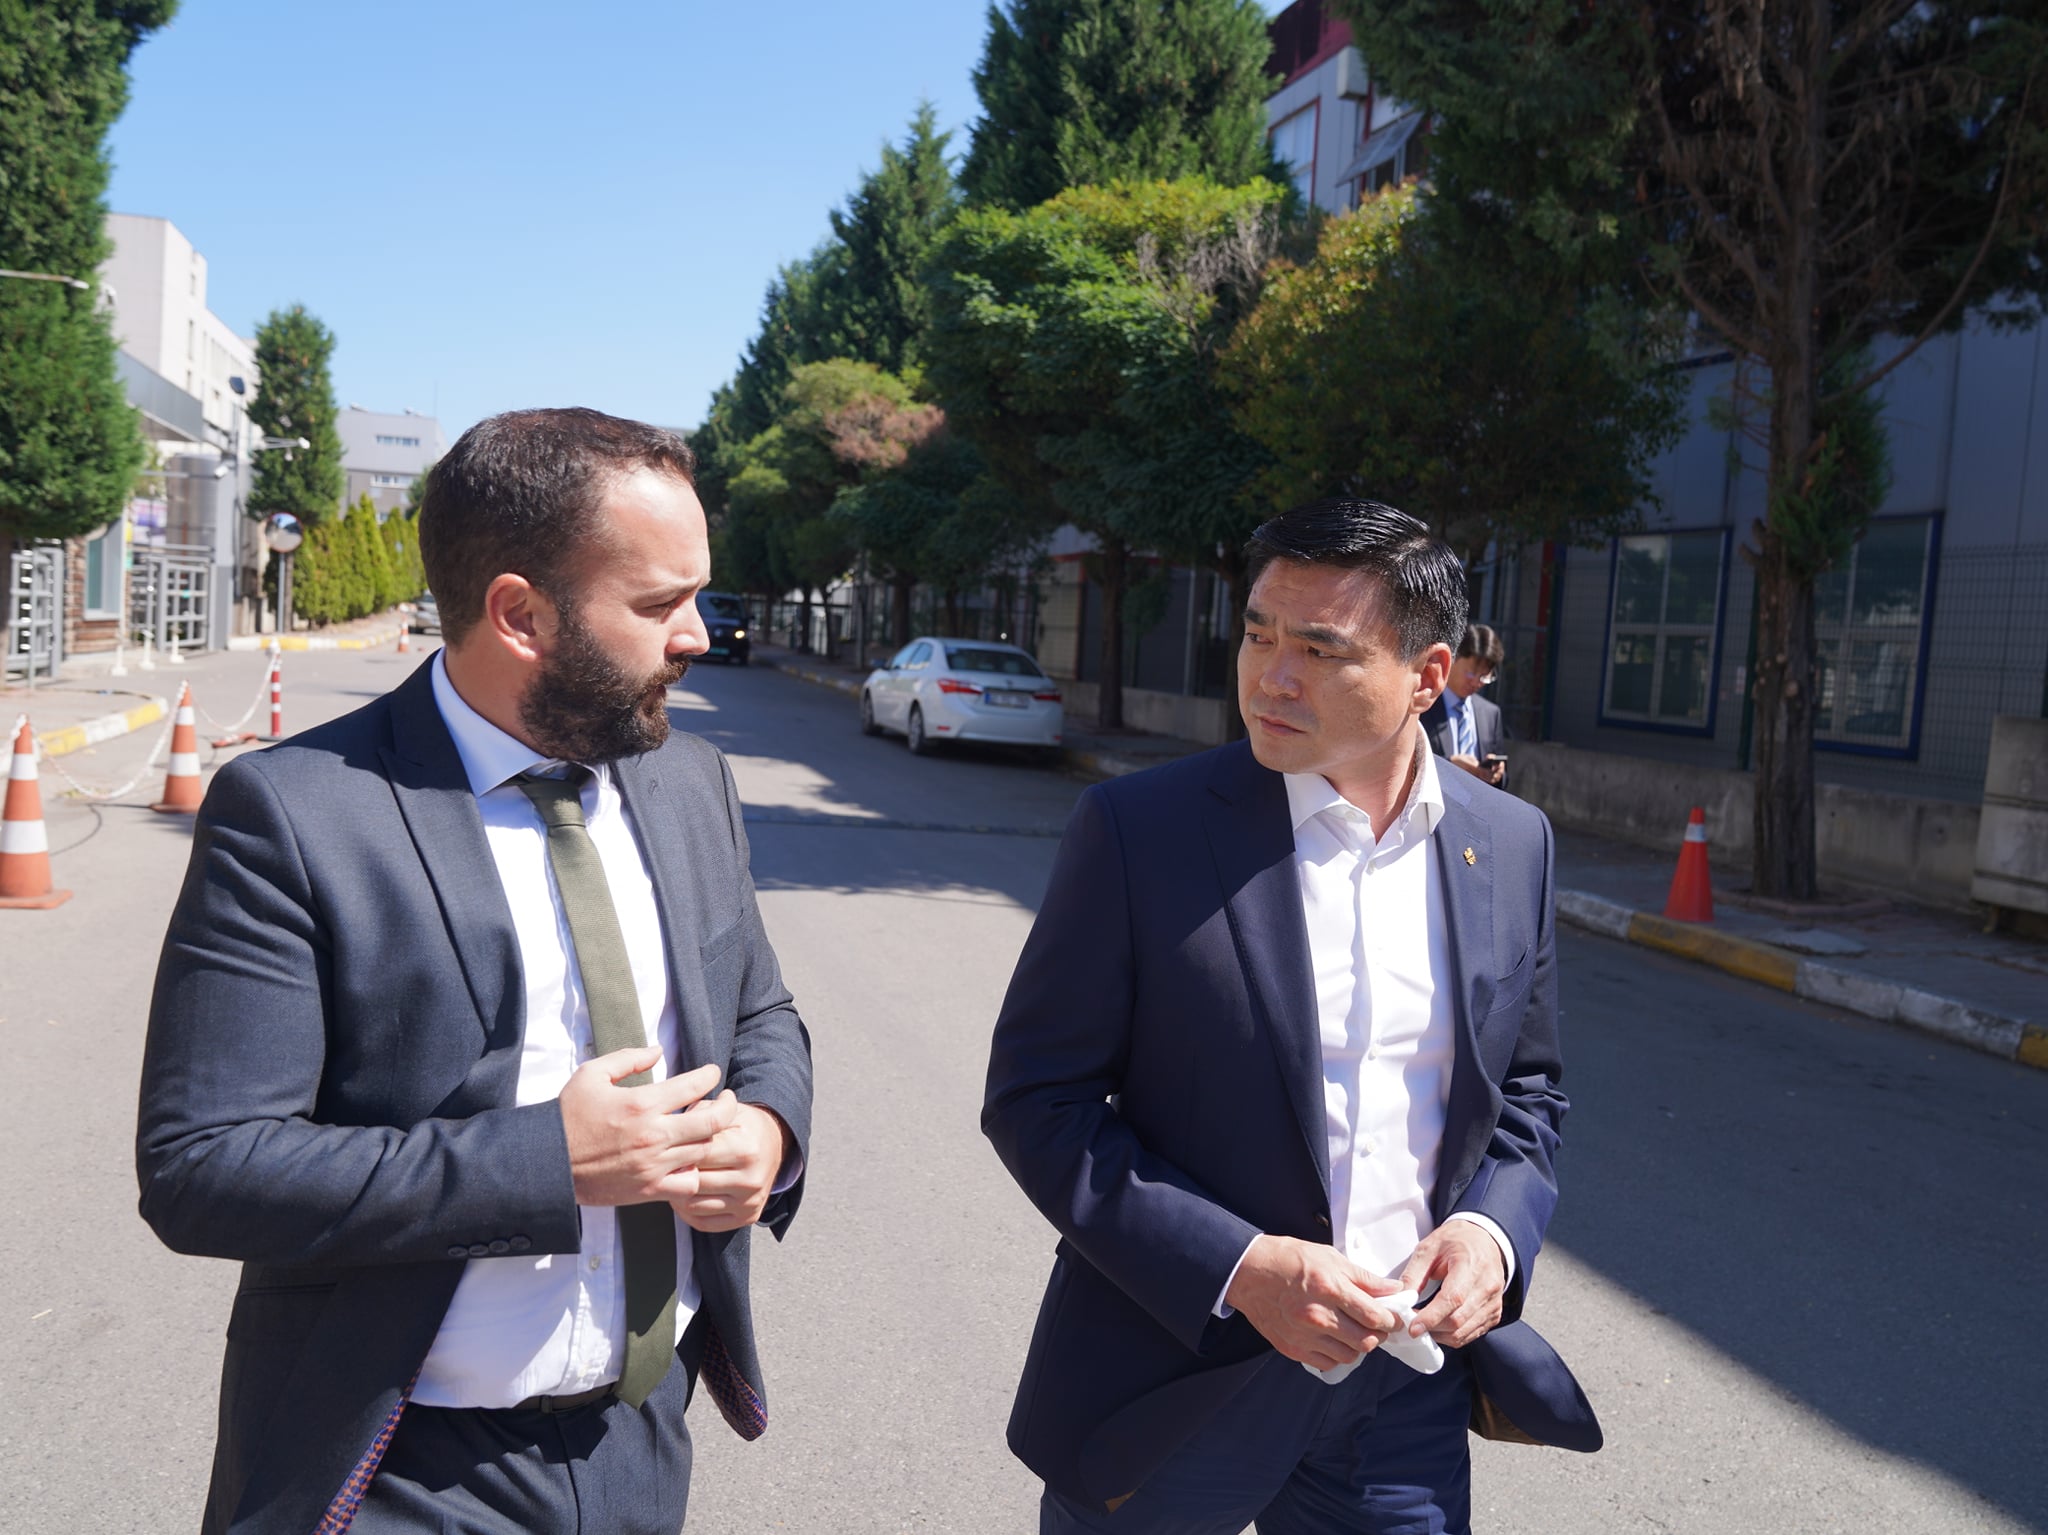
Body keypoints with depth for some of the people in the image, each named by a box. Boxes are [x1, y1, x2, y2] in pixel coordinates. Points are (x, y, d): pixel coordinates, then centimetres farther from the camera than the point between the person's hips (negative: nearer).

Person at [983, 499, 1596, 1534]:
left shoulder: (1511, 844, -1)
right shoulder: (1138, 828, -14)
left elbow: (1526, 1091, 10)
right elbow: (1034, 1097, -12)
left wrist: (1493, 1228, -8)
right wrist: (1237, 1267, -19)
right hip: (1176, 1381, -3)